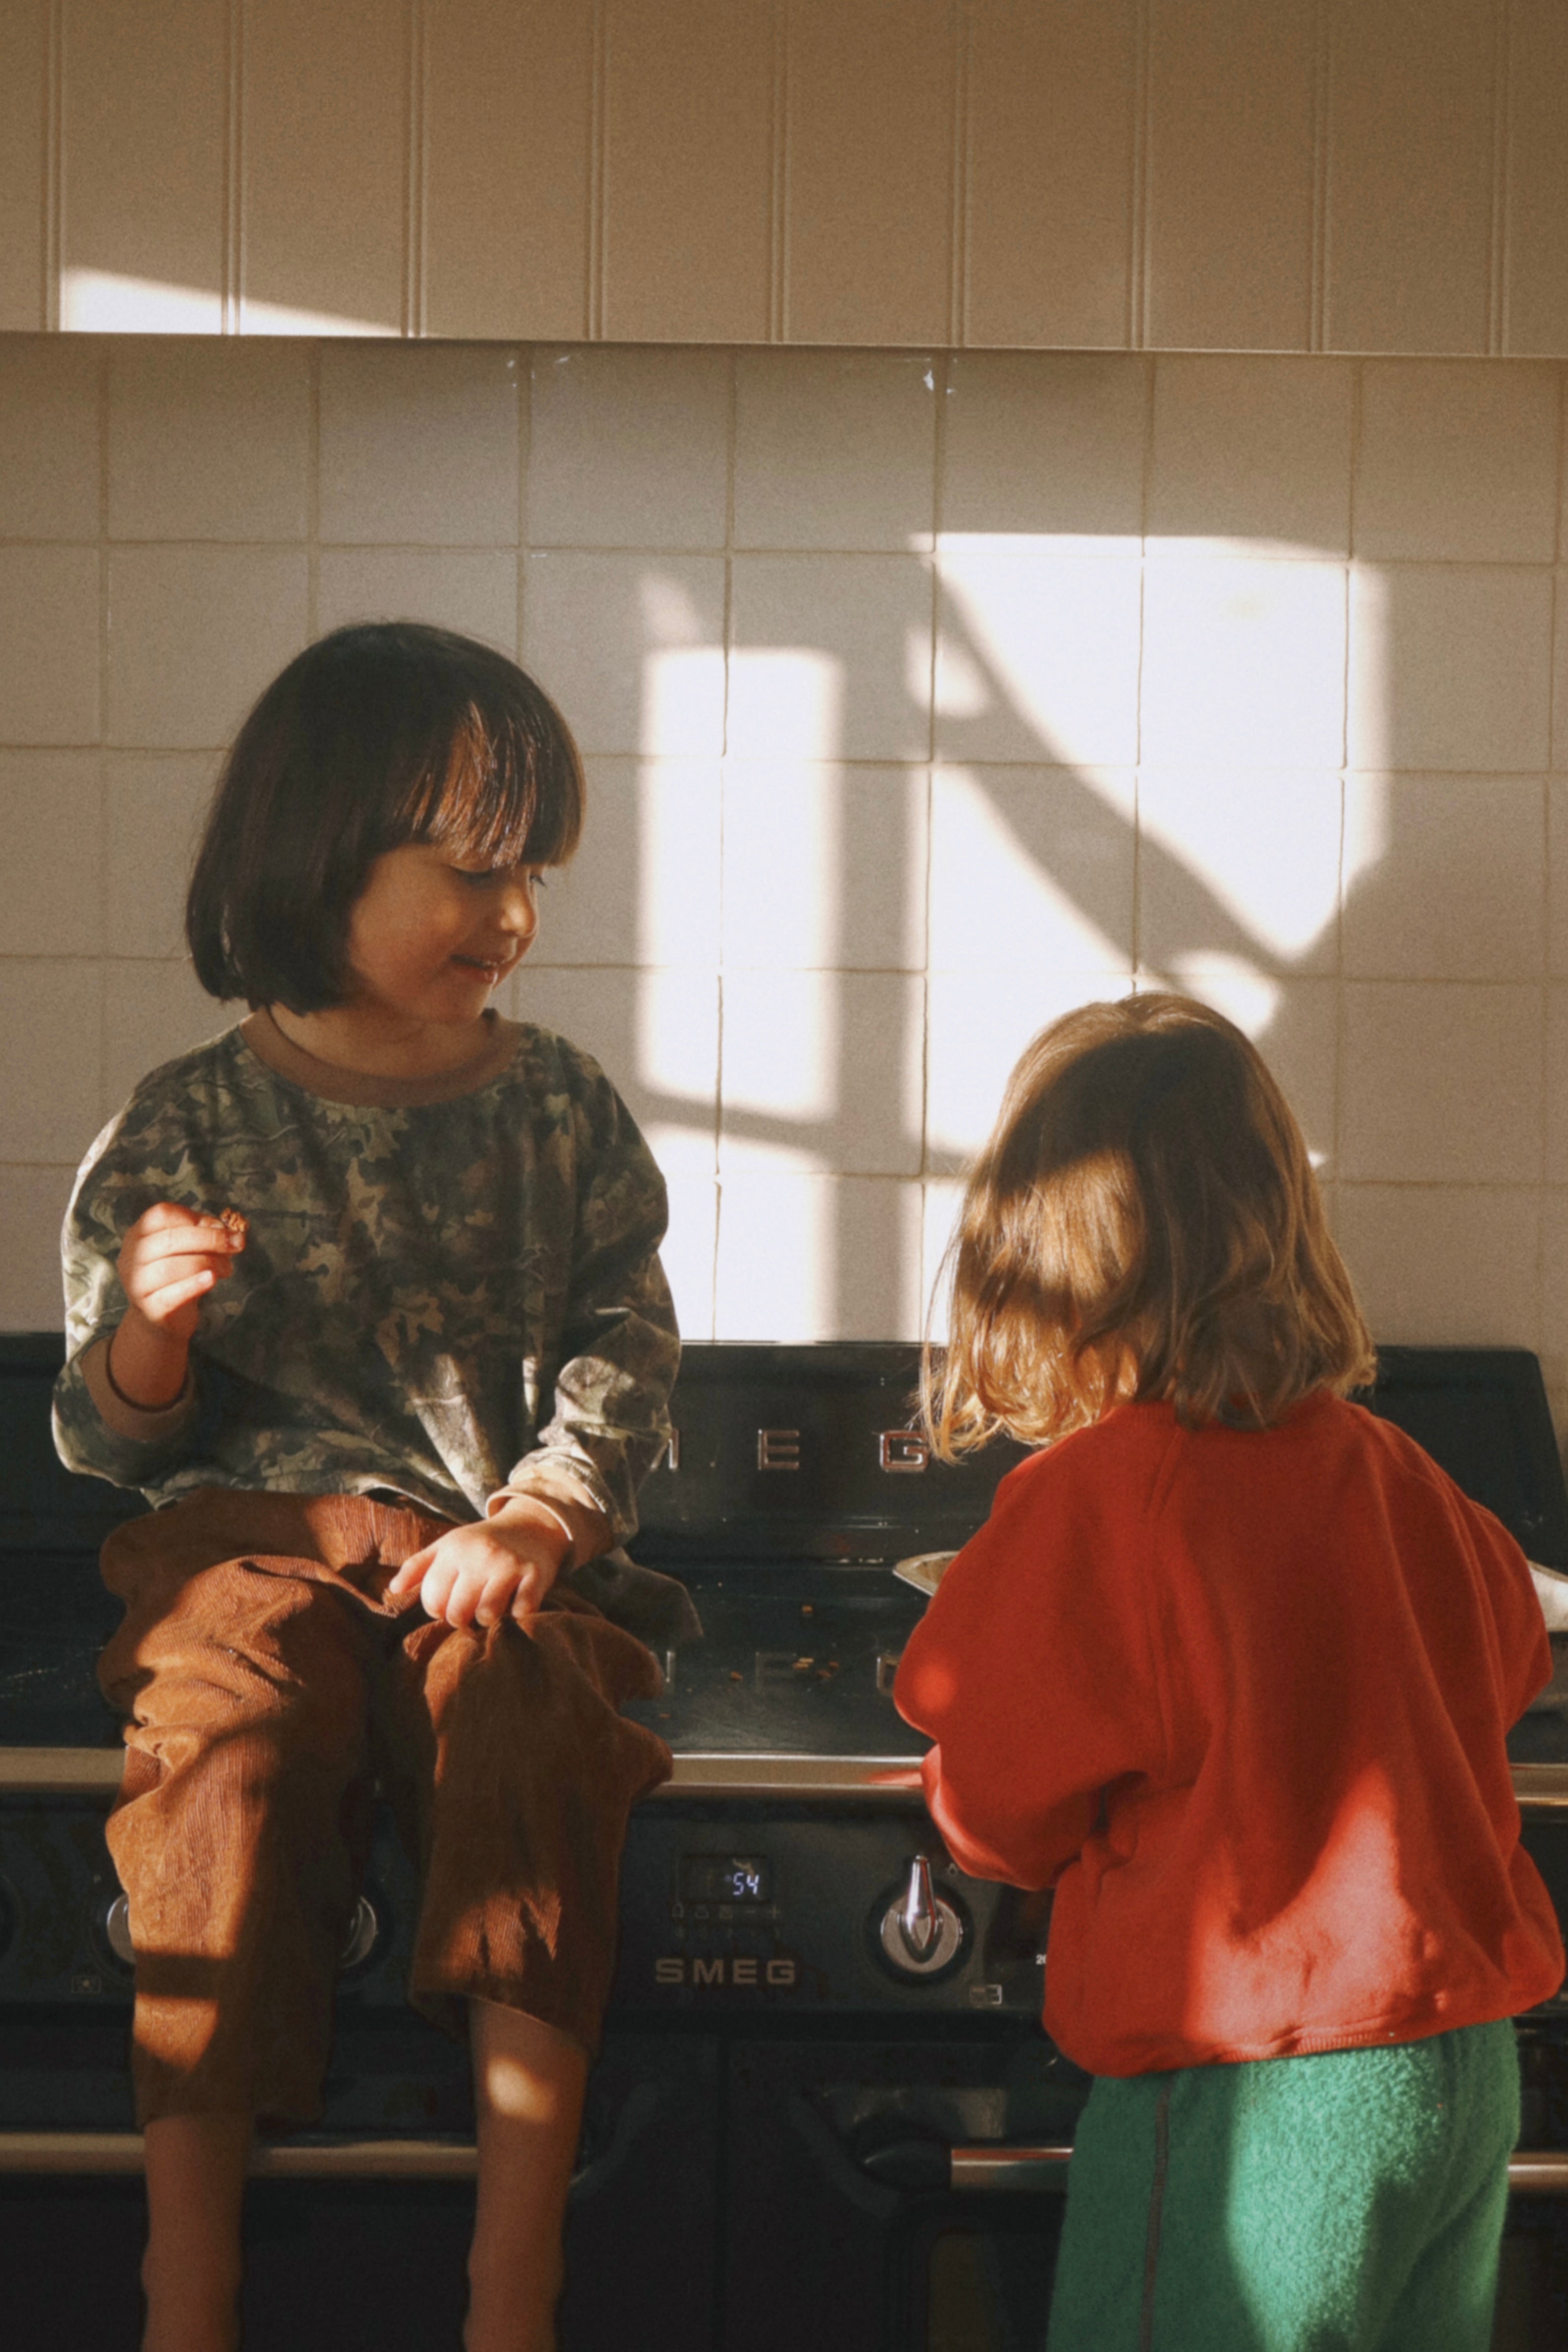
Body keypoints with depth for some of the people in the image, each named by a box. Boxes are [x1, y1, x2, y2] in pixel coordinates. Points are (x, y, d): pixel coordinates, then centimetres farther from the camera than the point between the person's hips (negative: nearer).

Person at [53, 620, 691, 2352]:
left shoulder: (560, 1108, 11)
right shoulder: (185, 1129, 5)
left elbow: (624, 1347, 9)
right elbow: (111, 1441, 9)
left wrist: (540, 1517, -8)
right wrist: (148, 1335, -14)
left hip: (497, 1553, 1)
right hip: (256, 1539, -1)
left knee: (531, 1749, -30)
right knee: (228, 1750, -31)